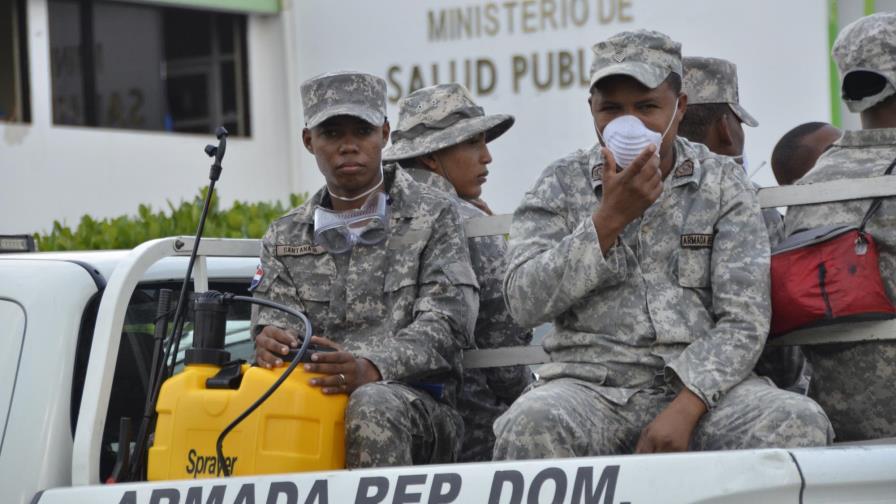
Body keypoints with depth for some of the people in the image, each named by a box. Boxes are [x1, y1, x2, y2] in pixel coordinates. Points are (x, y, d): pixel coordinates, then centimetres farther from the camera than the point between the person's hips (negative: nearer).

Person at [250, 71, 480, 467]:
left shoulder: (432, 218, 9)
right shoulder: (285, 237, 22)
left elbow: (446, 325, -4)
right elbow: (274, 314, 9)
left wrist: (370, 369, -24)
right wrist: (270, 340, -19)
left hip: (415, 400, -3)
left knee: (372, 407, -40)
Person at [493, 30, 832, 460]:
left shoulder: (724, 185, 9)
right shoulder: (561, 185, 10)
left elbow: (742, 320, -1)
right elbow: (524, 303, -3)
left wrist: (686, 408, -17)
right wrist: (610, 218, -10)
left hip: (702, 383, 1)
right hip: (593, 385, -1)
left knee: (800, 424, -29)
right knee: (528, 427, -35)